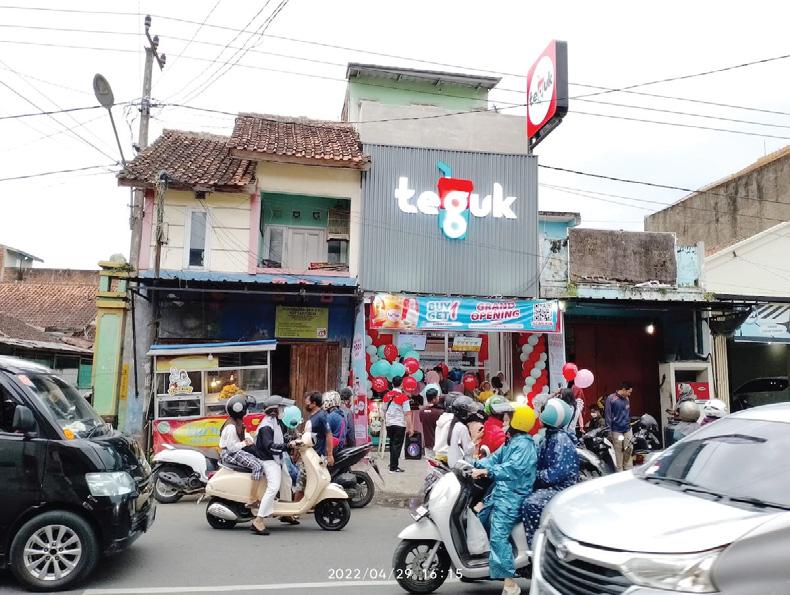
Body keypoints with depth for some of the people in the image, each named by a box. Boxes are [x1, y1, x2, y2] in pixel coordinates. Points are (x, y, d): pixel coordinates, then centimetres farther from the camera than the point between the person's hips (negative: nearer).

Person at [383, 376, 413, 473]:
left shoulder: (387, 396, 3)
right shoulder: (403, 397, -13)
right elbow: (407, 414, -14)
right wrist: (410, 427, -10)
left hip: (389, 424, 5)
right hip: (399, 424, -5)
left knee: (392, 444, 19)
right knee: (397, 445, 1)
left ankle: (393, 463, 29)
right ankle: (393, 467, 2)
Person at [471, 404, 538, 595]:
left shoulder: (524, 445, -18)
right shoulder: (512, 441, 15)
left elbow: (513, 468, -31)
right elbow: (495, 457, 11)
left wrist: (487, 471, -38)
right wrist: (476, 465, -4)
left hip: (511, 497, -11)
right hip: (500, 491, 11)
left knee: (498, 537, -18)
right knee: (481, 521, 21)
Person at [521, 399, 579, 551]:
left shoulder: (561, 439, -17)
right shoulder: (549, 435, 10)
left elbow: (556, 473, -23)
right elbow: (541, 463, 16)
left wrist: (534, 475, -14)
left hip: (562, 487, -10)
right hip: (549, 485, 10)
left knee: (530, 505, -29)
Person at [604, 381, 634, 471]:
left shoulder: (627, 399, 9)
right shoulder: (611, 399, -9)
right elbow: (607, 416, -9)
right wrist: (609, 432, -11)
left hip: (628, 430, 5)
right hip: (617, 431, -5)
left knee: (628, 452, 5)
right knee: (619, 454, -1)